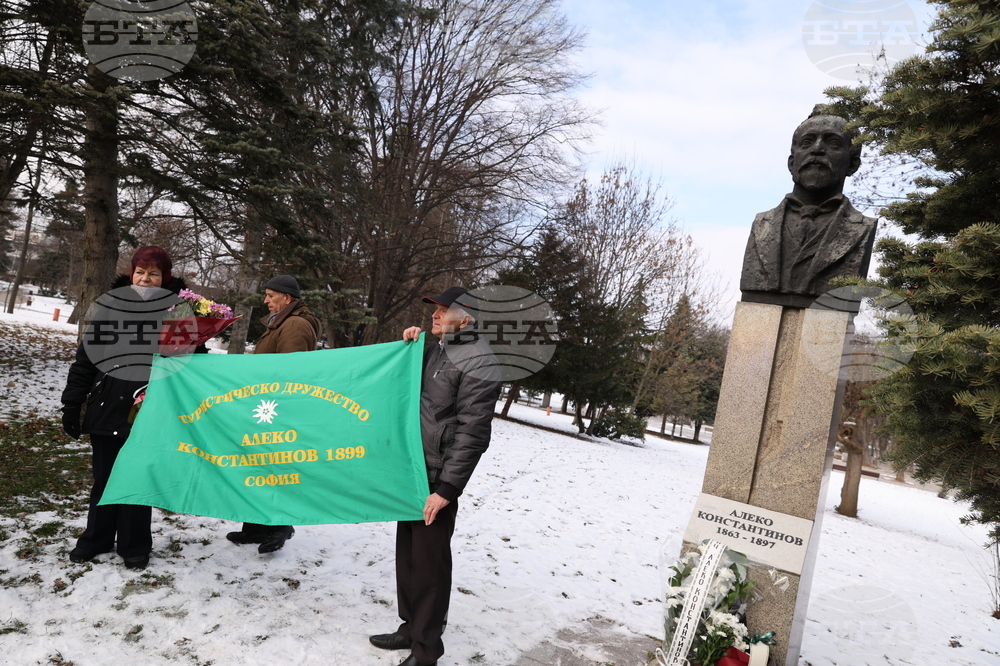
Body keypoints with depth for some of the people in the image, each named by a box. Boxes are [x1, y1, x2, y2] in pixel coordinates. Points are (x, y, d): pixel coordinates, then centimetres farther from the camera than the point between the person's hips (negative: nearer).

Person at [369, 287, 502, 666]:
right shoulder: (435, 350, 12)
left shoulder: (478, 363, -15)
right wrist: (407, 347, 8)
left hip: (437, 479, -9)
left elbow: (471, 433, -19)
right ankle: (411, 629, 35)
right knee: (407, 554, 18)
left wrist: (447, 488, -20)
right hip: (412, 470, 9)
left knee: (429, 563, 1)